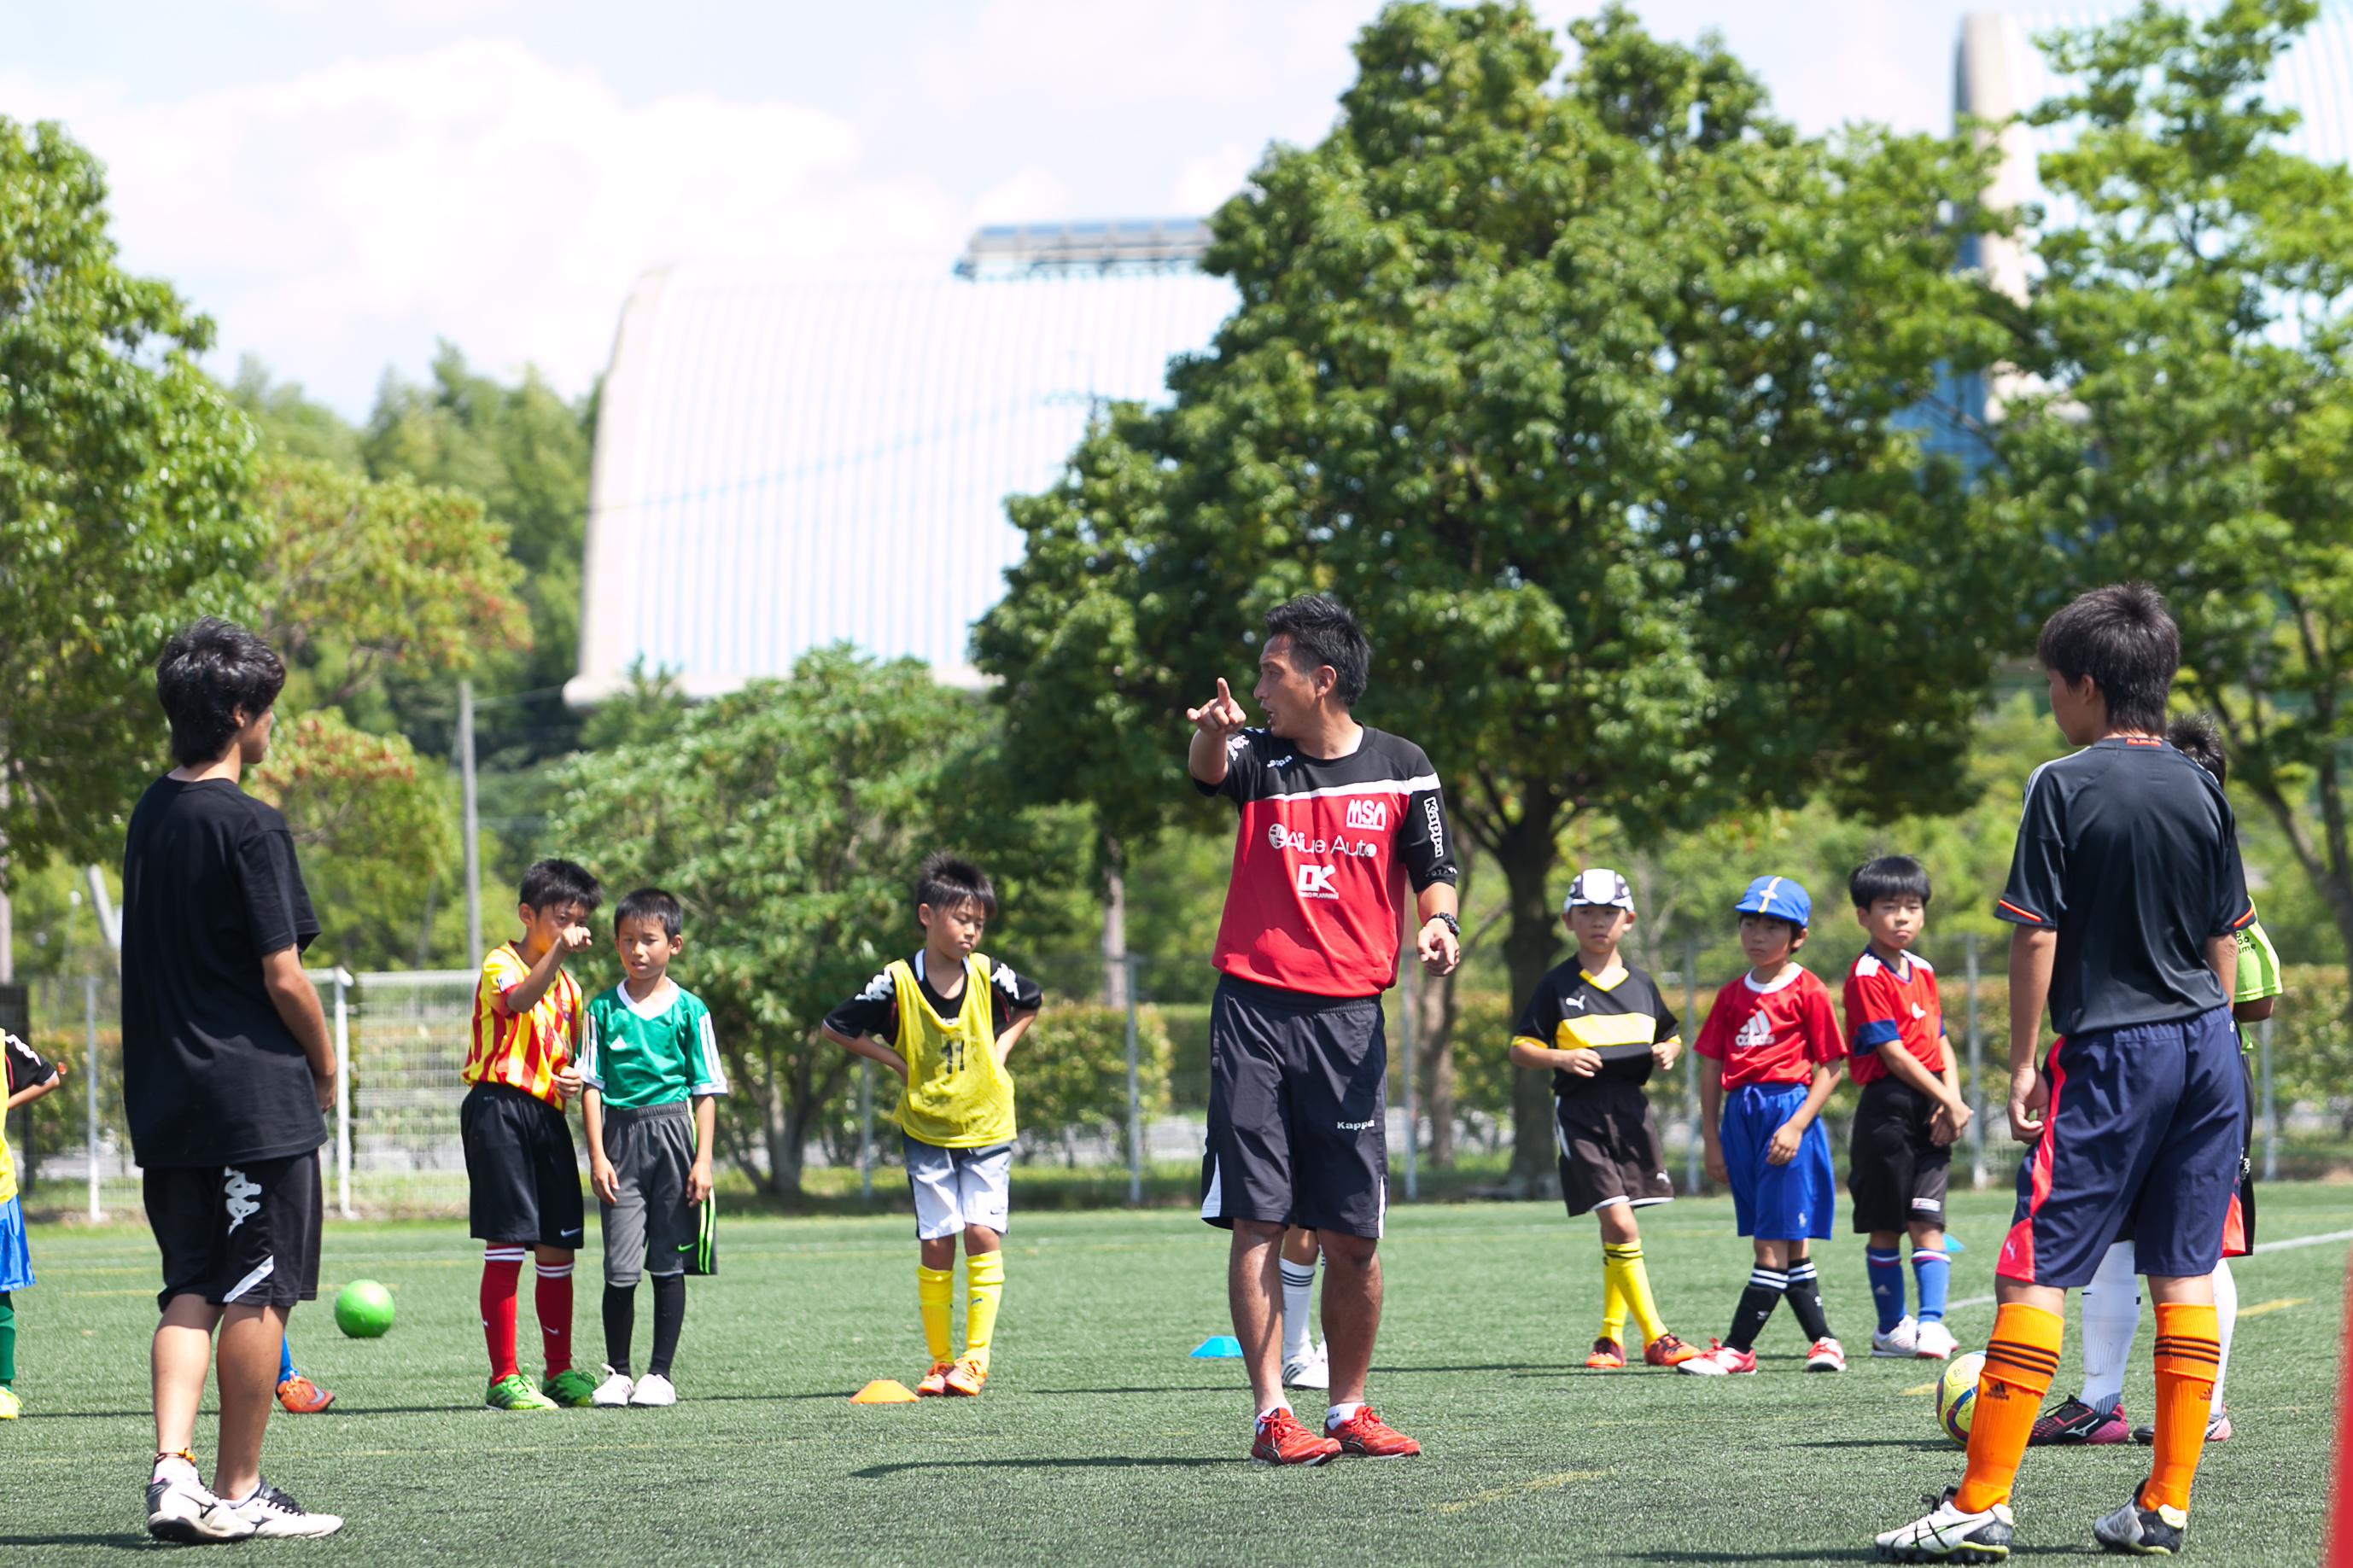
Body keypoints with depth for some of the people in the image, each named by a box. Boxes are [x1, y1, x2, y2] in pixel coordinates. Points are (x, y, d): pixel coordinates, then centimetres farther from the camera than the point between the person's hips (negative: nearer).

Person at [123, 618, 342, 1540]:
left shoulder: (151, 815, 10)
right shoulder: (248, 825, -14)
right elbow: (283, 978, -15)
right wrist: (325, 1063, 2)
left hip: (166, 1099, 7)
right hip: (257, 1096, -7)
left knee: (192, 1286, 9)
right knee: (259, 1292, 1)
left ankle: (172, 1466, -7)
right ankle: (238, 1491, 5)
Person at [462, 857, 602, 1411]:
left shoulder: (569, 986, 19)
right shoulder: (500, 965, -6)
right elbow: (517, 1001, -30)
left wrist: (572, 1078, 7)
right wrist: (557, 953, -44)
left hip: (549, 1114, 7)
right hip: (499, 1109, -7)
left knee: (558, 1248, 9)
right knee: (507, 1245, -10)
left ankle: (560, 1371, 19)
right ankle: (503, 1377, -7)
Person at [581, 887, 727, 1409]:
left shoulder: (689, 1010, 3)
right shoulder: (604, 1009, 5)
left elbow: (705, 1090, 3)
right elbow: (591, 1086, 4)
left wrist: (703, 1160, -4)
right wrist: (598, 1156, -4)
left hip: (672, 1131, -1)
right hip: (620, 1136, 1)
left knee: (669, 1263, 2)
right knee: (620, 1267, -3)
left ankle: (660, 1373, 9)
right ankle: (617, 1372, 9)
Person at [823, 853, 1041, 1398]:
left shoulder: (988, 975, -6)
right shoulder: (897, 984, -11)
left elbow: (1032, 1002, 16)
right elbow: (837, 1027, -1)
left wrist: (1001, 1047, 2)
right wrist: (897, 1063, -5)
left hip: (987, 1128, 0)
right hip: (927, 1133, 0)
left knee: (983, 1234, -12)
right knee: (936, 1246, -2)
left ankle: (976, 1358, -9)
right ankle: (939, 1361, 7)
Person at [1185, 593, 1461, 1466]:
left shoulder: (1400, 769, 7)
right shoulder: (1260, 758, 5)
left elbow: (1433, 871, 10)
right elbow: (1209, 769, -17)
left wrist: (1439, 923, -13)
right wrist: (1213, 731, -41)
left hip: (1349, 1020, 0)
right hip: (1253, 1011, 0)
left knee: (1353, 1235, 1)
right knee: (1256, 1221, -6)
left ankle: (1349, 1410, 16)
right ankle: (1272, 1417, -3)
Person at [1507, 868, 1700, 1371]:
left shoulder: (1641, 985, 12)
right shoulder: (1556, 985, 0)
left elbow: (1670, 1036, 24)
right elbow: (1520, 1048, 1)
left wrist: (1669, 1051, 1)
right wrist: (1560, 1057, -17)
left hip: (1630, 1109, 4)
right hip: (1581, 1115, -4)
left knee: (1618, 1230, 10)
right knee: (1620, 1224, -14)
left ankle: (1611, 1336, 21)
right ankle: (1655, 1337, -12)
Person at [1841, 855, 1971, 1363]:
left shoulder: (1923, 971, 15)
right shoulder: (1867, 976, -9)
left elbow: (1940, 1043, 15)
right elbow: (1893, 1055, -14)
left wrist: (1953, 1100, -3)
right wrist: (1949, 1102, -12)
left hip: (1931, 1111, 6)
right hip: (1887, 1107, -6)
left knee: (1927, 1222, -3)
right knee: (1885, 1226, 3)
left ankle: (1931, 1322, -8)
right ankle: (1892, 1327, 12)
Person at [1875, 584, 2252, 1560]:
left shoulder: (2063, 787, -8)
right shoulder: (2201, 790, 8)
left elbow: (2036, 937, -10)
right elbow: (2226, 939, 13)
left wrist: (2023, 1064, -5)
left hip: (2111, 1053, -6)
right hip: (2207, 1044, 6)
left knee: (2033, 1270, -5)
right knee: (2184, 1273, 8)